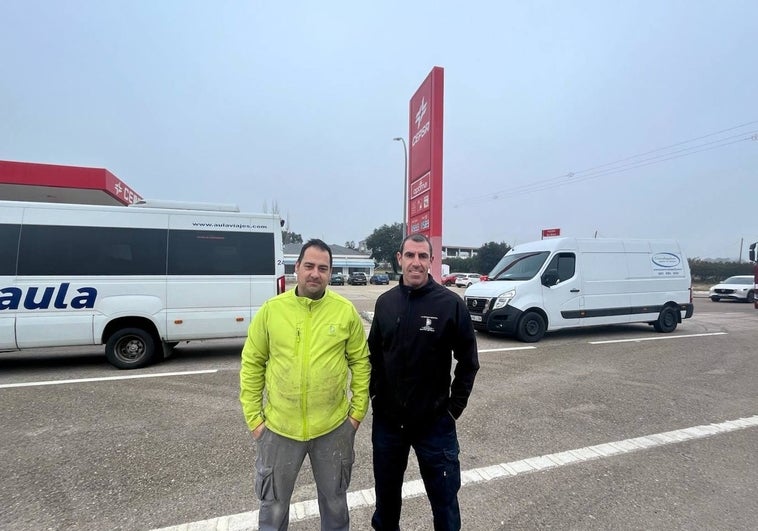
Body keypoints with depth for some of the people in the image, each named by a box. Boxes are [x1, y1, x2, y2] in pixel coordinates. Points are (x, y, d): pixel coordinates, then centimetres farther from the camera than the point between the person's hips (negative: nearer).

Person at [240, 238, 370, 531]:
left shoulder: (346, 310, -9)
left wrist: (358, 410, -2)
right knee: (274, 502, 22)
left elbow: (360, 362, -2)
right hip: (279, 427, 1)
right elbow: (252, 364, -2)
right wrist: (253, 416, -2)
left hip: (334, 427, 0)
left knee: (334, 498, 24)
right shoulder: (271, 309, -8)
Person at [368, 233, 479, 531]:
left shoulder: (450, 304, -12)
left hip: (434, 422, -3)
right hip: (386, 420, 4)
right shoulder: (385, 302, -1)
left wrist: (455, 406, -6)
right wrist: (374, 394, 4)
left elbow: (468, 361, -5)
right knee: (386, 490, 23)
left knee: (444, 496, 13)